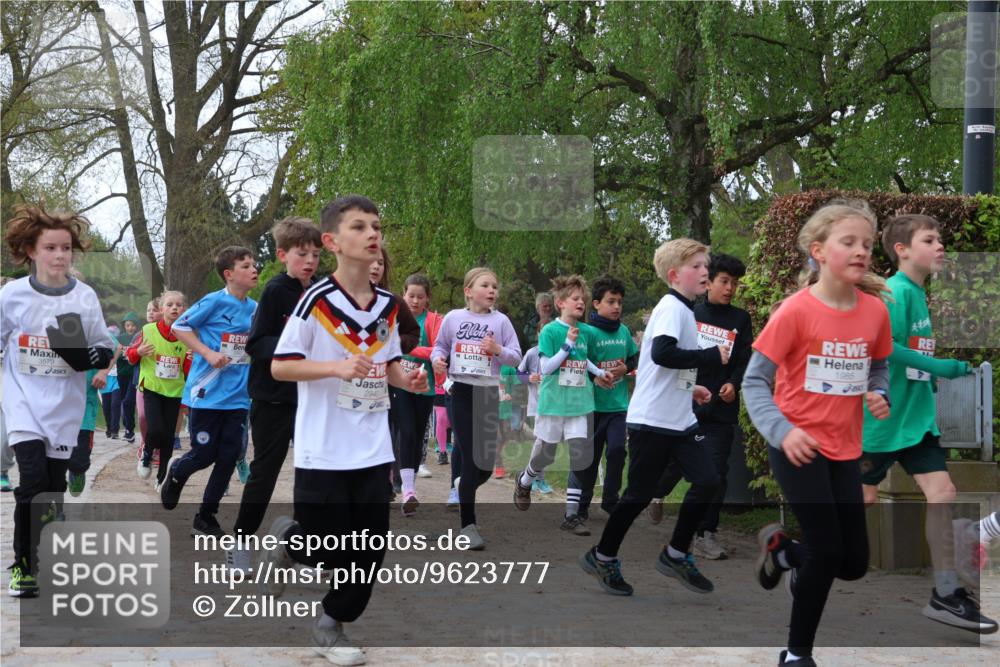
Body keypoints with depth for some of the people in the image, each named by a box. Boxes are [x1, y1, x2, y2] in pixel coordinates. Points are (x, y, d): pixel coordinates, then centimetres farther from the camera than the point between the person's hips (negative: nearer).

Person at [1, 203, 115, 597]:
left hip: (64, 409, 2)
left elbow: (107, 349, 5)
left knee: (55, 488, 8)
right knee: (33, 483, -15)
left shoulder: (86, 297, -2)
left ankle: (45, 562, 28)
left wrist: (93, 355, -17)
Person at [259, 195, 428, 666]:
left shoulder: (389, 305, 5)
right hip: (323, 451, -5)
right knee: (331, 550, 0)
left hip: (373, 450, 5)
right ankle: (286, 540, 32)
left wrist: (408, 380, -4)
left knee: (371, 548, 6)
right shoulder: (316, 300, -12)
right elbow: (279, 366, -12)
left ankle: (333, 625, 25)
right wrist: (336, 366, -25)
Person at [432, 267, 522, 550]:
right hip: (461, 391, -1)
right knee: (471, 459, -3)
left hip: (488, 392, 1)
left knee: (486, 463, 1)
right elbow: (440, 346, 12)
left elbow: (516, 356, 2)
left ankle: (463, 489, 36)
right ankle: (468, 524, 7)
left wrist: (498, 350, -17)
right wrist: (438, 359, -9)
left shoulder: (501, 321, 2)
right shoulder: (453, 318, 3)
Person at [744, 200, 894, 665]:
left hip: (845, 449, 5)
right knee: (826, 551, -3)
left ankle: (781, 547, 39)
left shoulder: (876, 310, -3)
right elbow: (754, 381, -15)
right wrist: (781, 432, -29)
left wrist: (880, 395, -8)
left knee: (854, 564, 9)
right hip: (797, 446, -5)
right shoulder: (796, 311, -18)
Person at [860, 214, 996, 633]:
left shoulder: (917, 293, 12)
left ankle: (945, 595, 5)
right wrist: (939, 367, -23)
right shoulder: (897, 290, -16)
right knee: (862, 497, 5)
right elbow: (883, 346, -25)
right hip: (885, 416, -8)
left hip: (916, 417, 8)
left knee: (943, 494, 0)